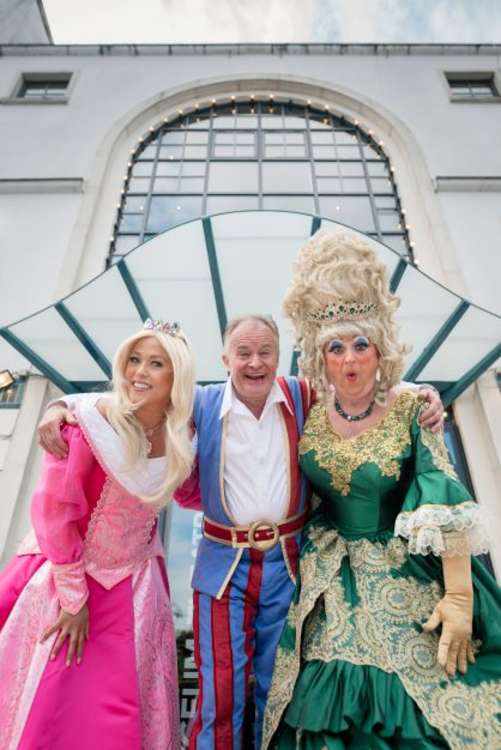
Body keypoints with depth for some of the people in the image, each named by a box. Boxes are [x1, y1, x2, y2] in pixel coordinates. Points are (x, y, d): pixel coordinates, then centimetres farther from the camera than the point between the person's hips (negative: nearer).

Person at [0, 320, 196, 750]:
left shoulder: (183, 436, -9)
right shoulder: (91, 422, -22)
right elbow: (54, 511, -16)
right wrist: (74, 597, -11)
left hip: (133, 583, 4)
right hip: (70, 572, -3)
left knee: (121, 710, 15)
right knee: (48, 705, 11)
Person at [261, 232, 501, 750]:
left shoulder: (413, 410, -14)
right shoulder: (309, 411, -5)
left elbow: (446, 507, -15)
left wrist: (459, 597, -16)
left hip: (403, 581, -2)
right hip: (327, 585, 3)